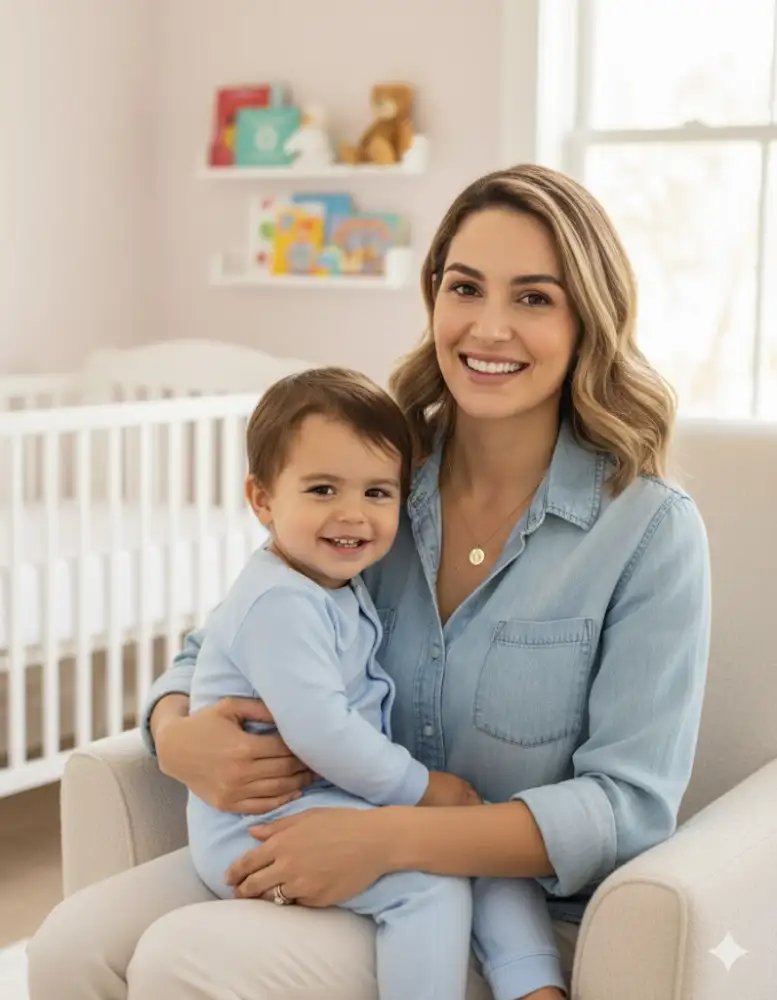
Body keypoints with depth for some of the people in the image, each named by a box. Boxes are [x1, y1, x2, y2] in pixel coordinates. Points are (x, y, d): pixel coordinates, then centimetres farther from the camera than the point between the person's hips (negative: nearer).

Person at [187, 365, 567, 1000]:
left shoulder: (345, 591, 12)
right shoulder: (281, 602, -20)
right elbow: (317, 731, -26)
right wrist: (422, 788, -13)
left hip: (337, 804, 10)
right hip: (259, 829, -10)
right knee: (432, 879, -23)